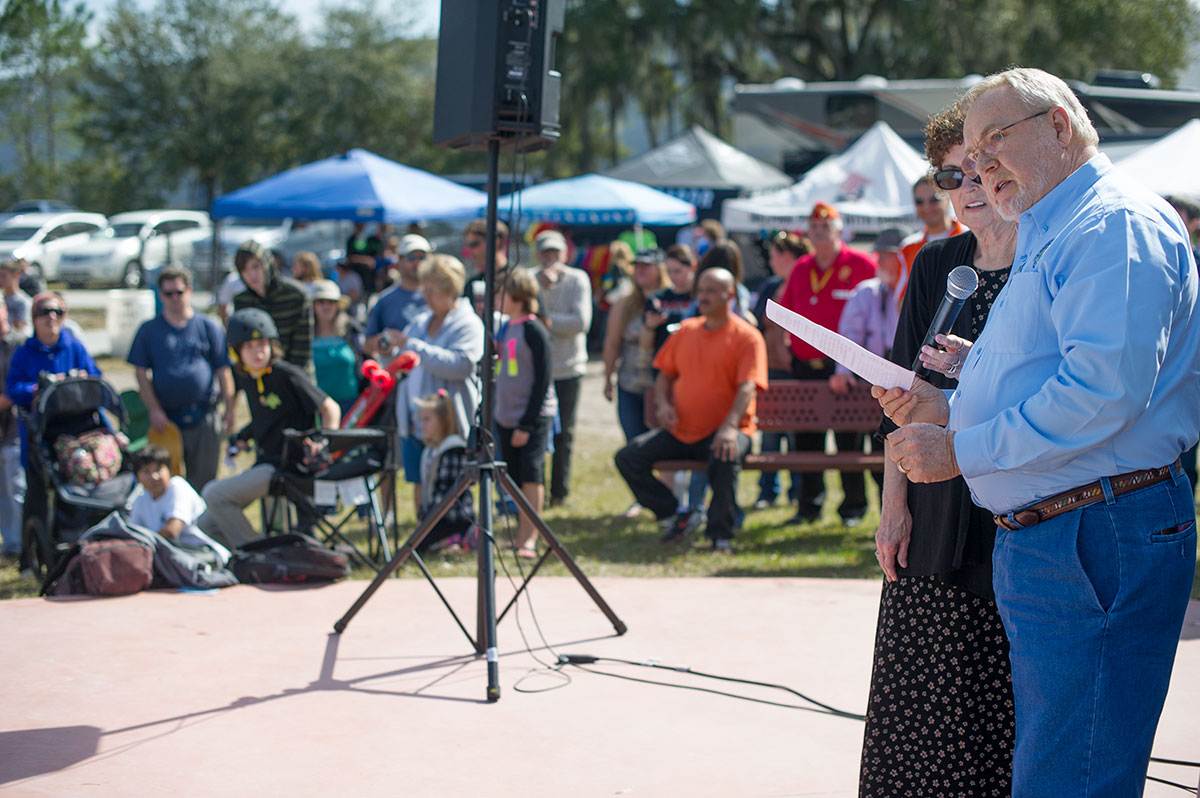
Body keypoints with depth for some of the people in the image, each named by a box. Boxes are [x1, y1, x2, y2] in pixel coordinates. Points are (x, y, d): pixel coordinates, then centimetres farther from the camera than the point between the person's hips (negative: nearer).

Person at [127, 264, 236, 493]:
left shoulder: (208, 327, 7)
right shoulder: (148, 330, 7)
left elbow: (223, 371, 7)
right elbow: (141, 374, 3)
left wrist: (229, 409, 2)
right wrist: (154, 410, -7)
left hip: (204, 417, 0)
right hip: (166, 419, 0)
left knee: (203, 479, 3)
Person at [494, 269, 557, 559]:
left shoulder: (535, 331, -11)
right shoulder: (505, 328, 11)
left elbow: (542, 381, -13)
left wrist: (527, 424, -15)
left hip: (534, 417, -7)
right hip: (506, 416, 7)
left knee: (531, 472, -12)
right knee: (516, 479, 9)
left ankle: (530, 538, -10)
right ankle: (522, 533, 18)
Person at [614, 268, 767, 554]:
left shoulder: (747, 337, -5)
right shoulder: (686, 330, 13)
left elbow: (748, 387, -16)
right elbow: (665, 373, 21)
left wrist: (730, 427, -32)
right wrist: (663, 404, -2)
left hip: (724, 431, -6)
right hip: (680, 431, 6)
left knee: (726, 455, -39)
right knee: (628, 457, -9)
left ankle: (721, 535, -23)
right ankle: (674, 516, 3)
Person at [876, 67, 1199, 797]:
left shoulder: (1116, 225, -12)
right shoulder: (1052, 238, 23)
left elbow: (1104, 392, -24)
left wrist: (962, 451, -18)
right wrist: (946, 412, 11)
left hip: (1098, 542, -11)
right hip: (1043, 545, 11)